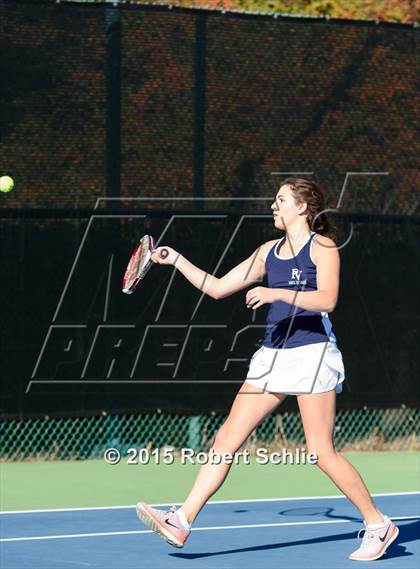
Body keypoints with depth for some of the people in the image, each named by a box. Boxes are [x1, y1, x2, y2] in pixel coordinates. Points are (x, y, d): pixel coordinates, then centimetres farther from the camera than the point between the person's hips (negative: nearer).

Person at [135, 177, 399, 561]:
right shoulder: (269, 252, 15)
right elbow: (217, 288, 20)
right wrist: (177, 261, 13)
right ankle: (182, 522, -4)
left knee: (322, 453, -8)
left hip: (312, 353, -7)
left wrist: (277, 293, -28)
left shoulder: (322, 247, -4)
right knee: (227, 439, -1)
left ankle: (378, 525, 6)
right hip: (272, 356, 7)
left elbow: (327, 299, -20)